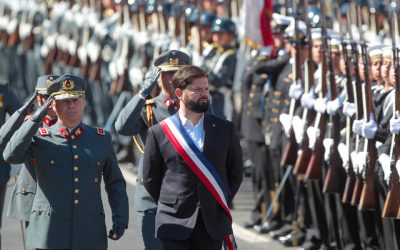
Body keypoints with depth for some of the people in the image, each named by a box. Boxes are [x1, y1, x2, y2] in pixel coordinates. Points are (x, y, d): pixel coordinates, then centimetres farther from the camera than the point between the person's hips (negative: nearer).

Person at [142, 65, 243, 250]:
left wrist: (221, 203, 10)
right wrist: (171, 204, 8)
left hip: (213, 223, 2)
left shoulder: (225, 130, 7)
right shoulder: (158, 132, 0)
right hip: (175, 222, -2)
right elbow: (150, 178, 7)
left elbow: (236, 173, 15)